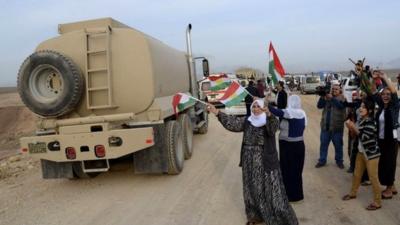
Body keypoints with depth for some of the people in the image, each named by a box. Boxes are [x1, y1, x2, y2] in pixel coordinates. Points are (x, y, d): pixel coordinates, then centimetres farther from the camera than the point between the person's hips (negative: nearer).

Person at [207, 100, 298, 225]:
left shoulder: (270, 121, -9)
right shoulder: (247, 121, 3)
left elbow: (274, 126, -32)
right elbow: (232, 123, -4)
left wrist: (269, 114, -52)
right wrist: (217, 113, -14)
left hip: (266, 162, -4)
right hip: (250, 162, 5)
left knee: (271, 190, 2)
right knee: (252, 189, 16)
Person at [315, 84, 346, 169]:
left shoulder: (342, 98, 1)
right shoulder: (326, 97, 8)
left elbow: (341, 106, -20)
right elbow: (319, 106, -3)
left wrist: (332, 98, -26)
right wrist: (322, 97, -17)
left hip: (337, 127, -3)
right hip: (325, 126, 3)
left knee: (338, 145, 8)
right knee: (323, 144, 9)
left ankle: (339, 161, 23)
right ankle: (322, 160, 19)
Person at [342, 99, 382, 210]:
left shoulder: (370, 122, -22)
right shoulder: (361, 119, 3)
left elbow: (364, 138, -27)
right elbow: (357, 135, 10)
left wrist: (354, 127, -23)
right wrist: (351, 127, -7)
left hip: (371, 154, -8)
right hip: (361, 152, 9)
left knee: (373, 178, 1)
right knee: (357, 174, 20)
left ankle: (377, 202, 13)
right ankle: (353, 193, 39)